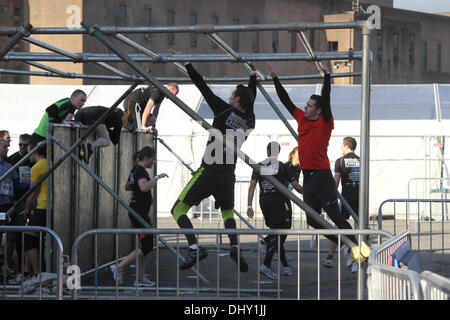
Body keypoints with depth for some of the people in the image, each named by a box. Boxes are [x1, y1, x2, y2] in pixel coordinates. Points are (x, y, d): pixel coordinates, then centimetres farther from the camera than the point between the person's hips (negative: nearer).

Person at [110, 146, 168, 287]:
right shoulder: (141, 171, -16)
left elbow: (127, 187, 30)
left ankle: (140, 278, 12)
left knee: (146, 246, 11)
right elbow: (144, 187, -35)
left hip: (138, 211, 11)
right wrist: (157, 177, -24)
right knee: (147, 246, -10)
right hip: (139, 212, -11)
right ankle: (119, 268, -6)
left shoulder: (135, 170, 14)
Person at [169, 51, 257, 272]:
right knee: (228, 213, 27)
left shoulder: (225, 111, -5)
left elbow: (202, 86, -2)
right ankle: (235, 246, 1)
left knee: (178, 209, 0)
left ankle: (195, 248, -20)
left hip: (209, 172, -6)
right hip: (228, 177, 6)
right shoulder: (249, 123, 10)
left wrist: (186, 63, 6)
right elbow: (250, 100, 30)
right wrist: (253, 74, 44)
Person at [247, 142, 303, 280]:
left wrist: (249, 206, 2)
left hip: (264, 203, 5)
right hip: (280, 203, -5)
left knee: (277, 234, 13)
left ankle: (286, 267, 15)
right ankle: (266, 266, -19)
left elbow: (252, 187, 0)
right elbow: (296, 187, -3)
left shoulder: (259, 167, 6)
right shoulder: (283, 167, -5)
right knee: (278, 234, -6)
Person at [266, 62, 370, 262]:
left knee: (334, 216, -11)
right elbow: (286, 100, 19)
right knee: (313, 220, 6)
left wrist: (326, 75, -25)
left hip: (322, 176, -7)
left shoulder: (324, 123, -6)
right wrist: (274, 77, 21)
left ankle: (357, 245, -3)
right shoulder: (302, 119, 12)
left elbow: (326, 98, -18)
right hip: (308, 177, 7)